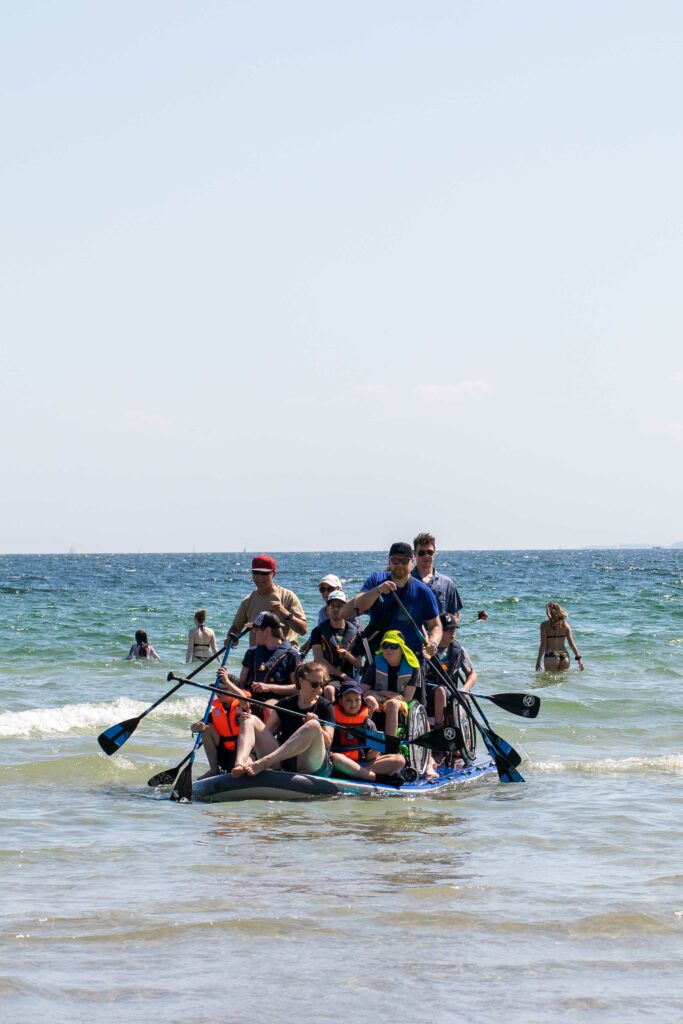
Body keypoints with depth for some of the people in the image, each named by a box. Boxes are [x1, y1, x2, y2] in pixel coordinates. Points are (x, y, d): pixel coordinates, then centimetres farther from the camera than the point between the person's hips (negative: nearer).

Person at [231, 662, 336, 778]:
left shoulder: (325, 707, 7)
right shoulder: (285, 704, 15)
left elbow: (328, 742, -3)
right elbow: (266, 732, 12)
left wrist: (315, 727, -22)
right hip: (281, 762, 4)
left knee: (313, 726, -32)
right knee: (251, 721, -5)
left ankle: (262, 764, -43)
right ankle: (239, 765, -37)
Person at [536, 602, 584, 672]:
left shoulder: (544, 625, -3)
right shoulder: (565, 624, 7)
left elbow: (543, 644, -7)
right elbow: (571, 642, 5)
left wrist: (538, 661, -5)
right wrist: (579, 658, 9)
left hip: (551, 656, -4)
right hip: (564, 656, 4)